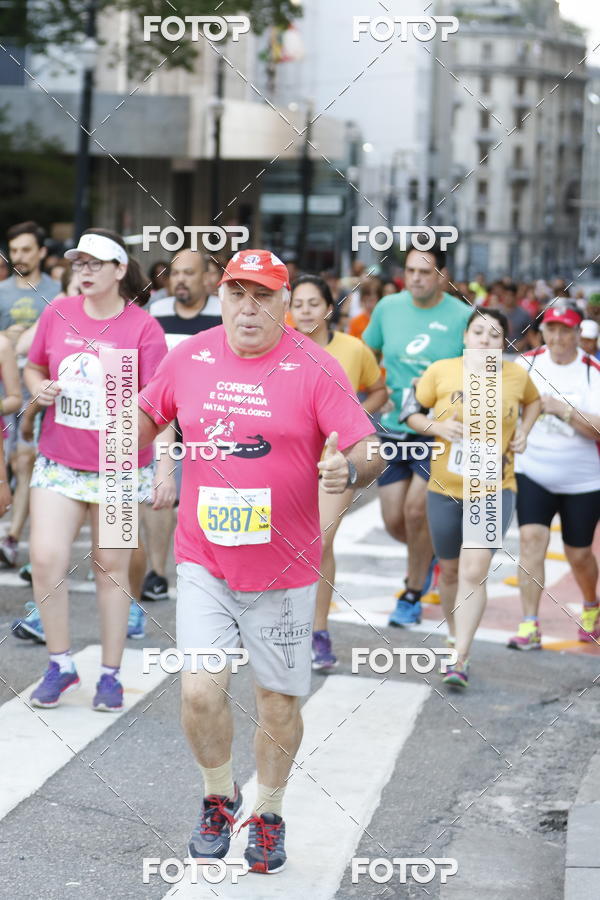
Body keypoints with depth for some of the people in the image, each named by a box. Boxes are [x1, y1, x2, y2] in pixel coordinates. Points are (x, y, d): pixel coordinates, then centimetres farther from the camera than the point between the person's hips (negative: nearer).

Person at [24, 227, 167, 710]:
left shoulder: (143, 329, -9)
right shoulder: (57, 314, 1)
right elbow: (33, 368, 17)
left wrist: (164, 468, -21)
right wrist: (40, 388, -7)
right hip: (59, 463, 3)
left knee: (112, 569, 7)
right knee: (46, 559, -7)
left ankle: (111, 674, 19)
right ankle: (60, 665, 11)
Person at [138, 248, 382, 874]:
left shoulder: (314, 369, -10)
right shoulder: (188, 358, 1)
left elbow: (370, 452, -15)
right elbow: (149, 414, 19)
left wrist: (348, 470, -35)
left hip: (282, 569, -2)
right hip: (203, 563, 2)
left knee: (278, 705, 8)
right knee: (199, 691, -8)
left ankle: (267, 815, 32)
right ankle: (218, 798, 20)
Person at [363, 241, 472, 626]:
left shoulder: (463, 317, -9)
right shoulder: (388, 308, 2)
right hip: (393, 430, 4)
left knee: (416, 509, -11)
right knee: (394, 520, 5)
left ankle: (413, 595, 10)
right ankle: (428, 553, 39)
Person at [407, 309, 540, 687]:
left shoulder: (517, 375, -2)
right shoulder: (441, 371, -6)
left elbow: (533, 401, 21)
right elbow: (412, 413, 2)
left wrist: (524, 431, 3)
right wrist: (437, 426, -17)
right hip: (446, 488, 1)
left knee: (474, 570, -16)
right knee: (450, 571, 15)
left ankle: (460, 660, -16)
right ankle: (455, 638, 40)